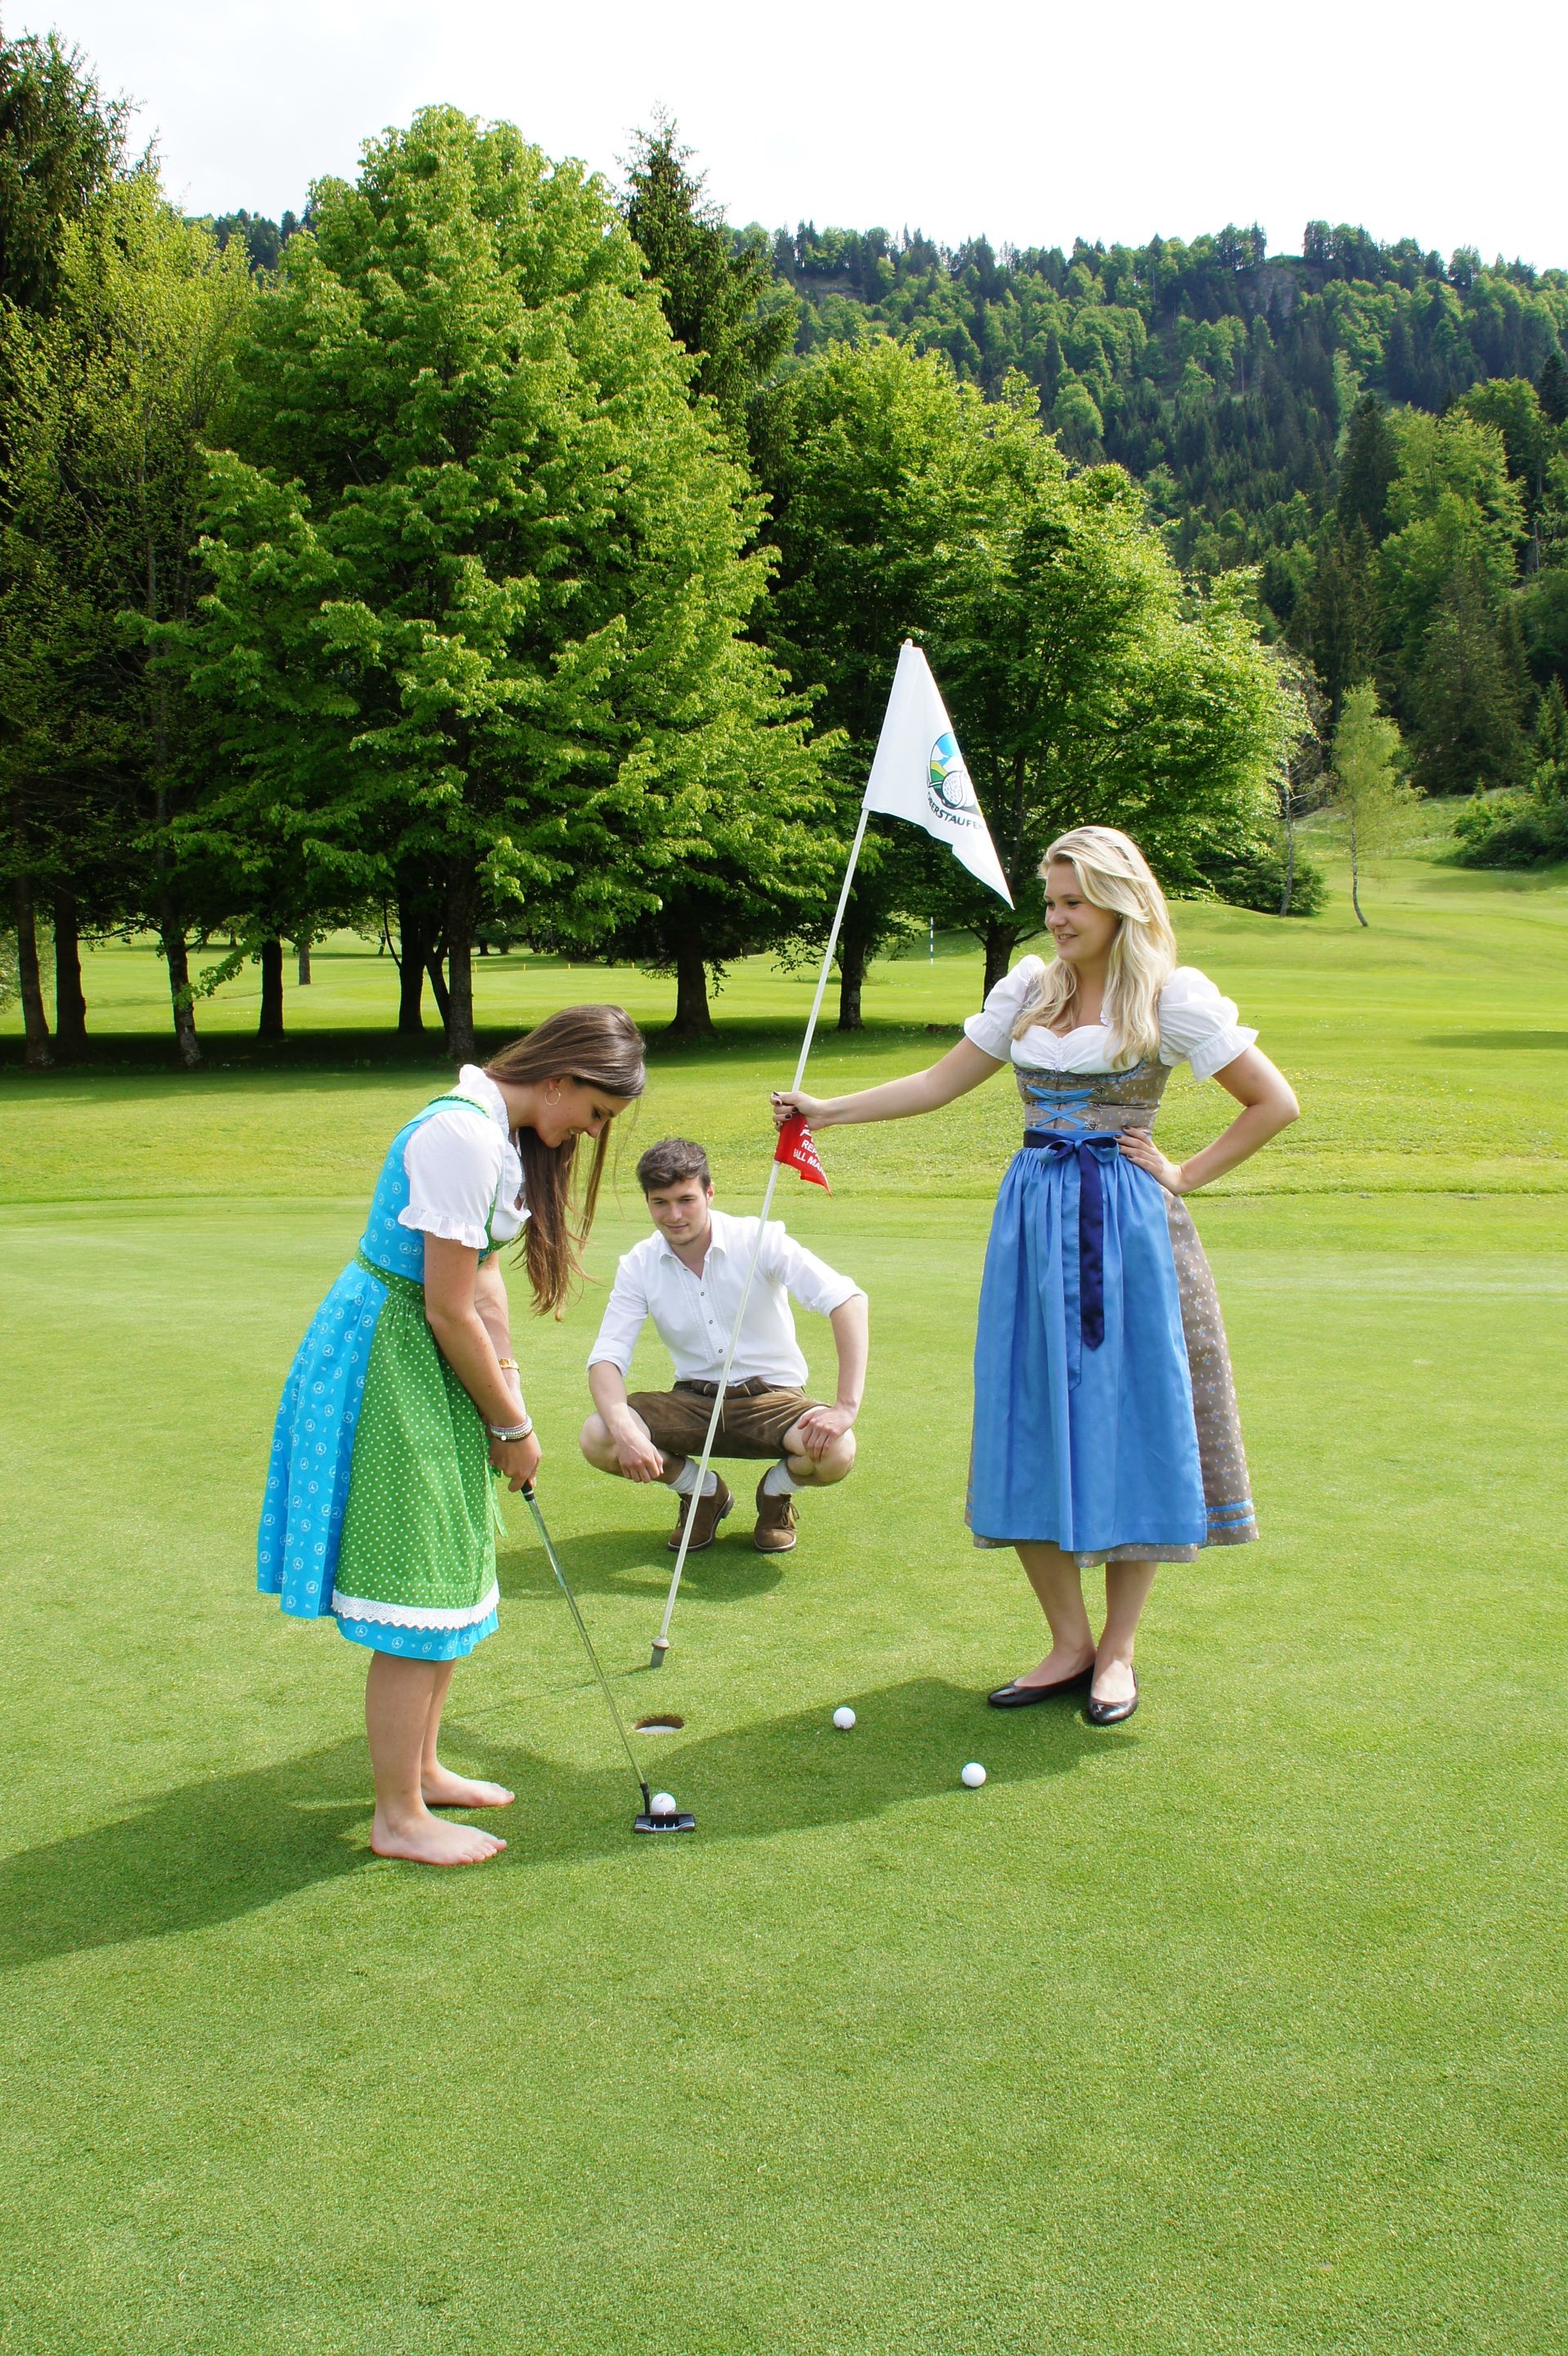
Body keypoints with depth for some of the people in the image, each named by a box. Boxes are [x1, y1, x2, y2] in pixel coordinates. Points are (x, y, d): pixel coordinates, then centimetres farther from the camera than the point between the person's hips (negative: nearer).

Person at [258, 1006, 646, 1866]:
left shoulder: (500, 1131, 8)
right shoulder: (463, 1136, -24)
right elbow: (450, 1311, -22)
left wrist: (509, 1391, 4)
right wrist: (512, 1424, -11)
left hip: (424, 1355, 10)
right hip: (386, 1356, -10)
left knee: (452, 1573, 18)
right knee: (416, 1594, -4)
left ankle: (419, 1766, 33)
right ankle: (399, 1817, 8)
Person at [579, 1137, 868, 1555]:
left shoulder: (759, 1240, -15)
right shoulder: (639, 1266, -5)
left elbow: (848, 1300, -23)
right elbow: (606, 1357, -10)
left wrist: (847, 1407, -34)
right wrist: (624, 1430, -32)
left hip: (770, 1397, -2)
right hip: (694, 1400, 3)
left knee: (836, 1452, -34)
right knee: (596, 1438, -23)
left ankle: (777, 1492, 6)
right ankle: (703, 1492, 7)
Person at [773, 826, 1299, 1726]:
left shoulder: (1171, 996, -2)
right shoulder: (1029, 989, 11)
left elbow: (1275, 1102, 0)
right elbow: (940, 1084, 14)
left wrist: (1185, 1177, -3)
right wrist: (829, 1110, 7)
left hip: (1125, 1224, -4)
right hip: (1033, 1220, 4)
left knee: (1128, 1426, 1)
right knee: (1029, 1427, 2)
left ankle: (1117, 1651, 15)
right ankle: (1069, 1643, 16)